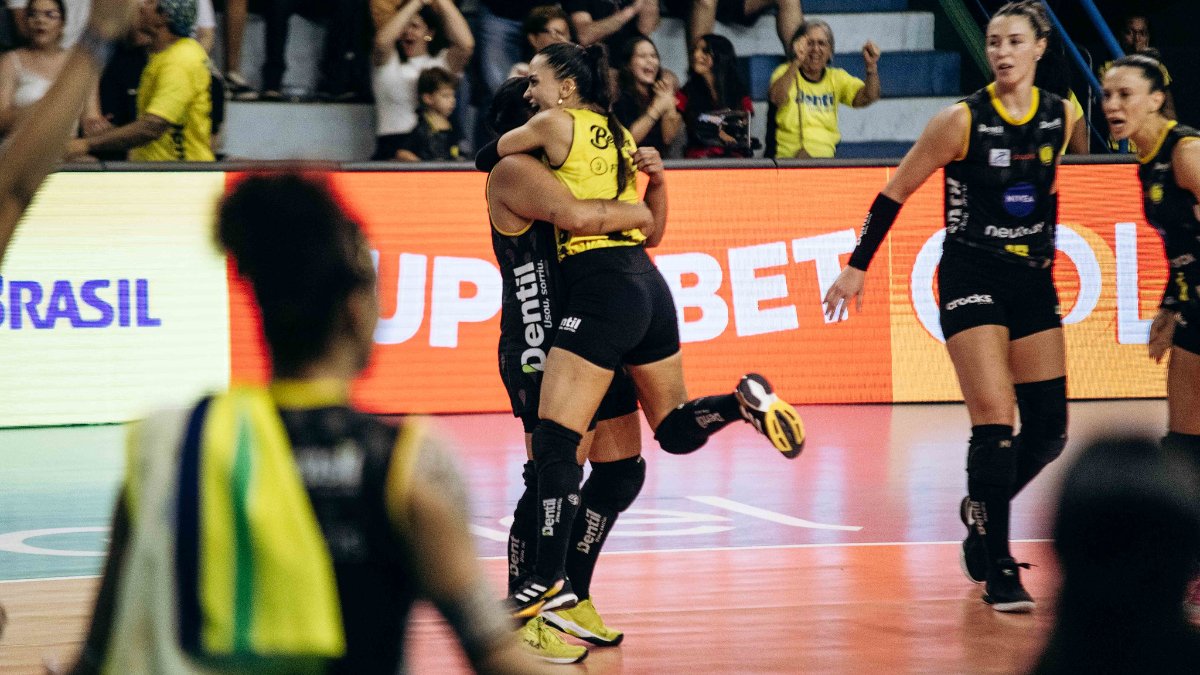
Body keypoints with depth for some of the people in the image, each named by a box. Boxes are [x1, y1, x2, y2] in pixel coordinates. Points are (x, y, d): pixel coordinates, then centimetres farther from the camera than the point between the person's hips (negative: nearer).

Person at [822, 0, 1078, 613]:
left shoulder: (1062, 117, 2)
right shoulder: (963, 120, -11)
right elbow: (895, 191, -4)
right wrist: (858, 267, -5)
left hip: (1033, 281, 5)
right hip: (971, 279, -5)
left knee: (1049, 430, 4)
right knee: (995, 422, -14)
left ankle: (982, 508, 31)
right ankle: (998, 569, -10)